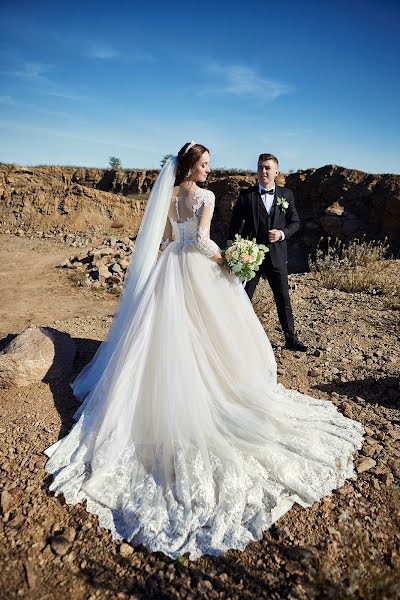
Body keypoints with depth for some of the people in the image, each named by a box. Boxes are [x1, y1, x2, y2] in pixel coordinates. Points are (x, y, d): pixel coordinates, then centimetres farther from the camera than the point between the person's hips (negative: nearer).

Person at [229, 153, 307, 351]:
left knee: (283, 299, 10)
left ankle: (291, 338, 25)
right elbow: (235, 226, 0)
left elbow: (295, 222, 8)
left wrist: (282, 233, -11)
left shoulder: (286, 194, 5)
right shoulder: (246, 195, -2)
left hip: (277, 255, 2)